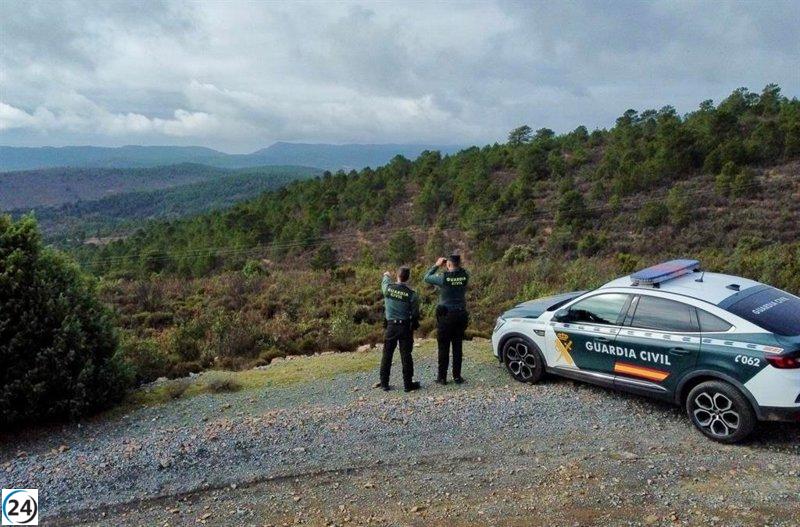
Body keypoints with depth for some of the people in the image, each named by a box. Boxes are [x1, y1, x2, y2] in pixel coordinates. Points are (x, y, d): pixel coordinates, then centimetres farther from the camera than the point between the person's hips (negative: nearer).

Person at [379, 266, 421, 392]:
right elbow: (415, 314, -5)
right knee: (406, 355, 4)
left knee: (387, 355, 10)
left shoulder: (388, 288, -6)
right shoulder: (411, 294, -11)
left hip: (391, 326, 2)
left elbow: (384, 282, 21)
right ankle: (408, 384, 10)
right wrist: (414, 326, 14)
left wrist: (386, 276, 43)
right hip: (405, 326, -2)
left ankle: (384, 383, 17)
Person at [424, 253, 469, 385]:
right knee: (457, 347, 12)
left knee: (443, 348, 5)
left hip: (445, 316, -4)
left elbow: (426, 277, 1)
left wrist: (437, 265, 8)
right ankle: (457, 376, 16)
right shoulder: (465, 276, -5)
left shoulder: (443, 277, -16)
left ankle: (442, 377, 9)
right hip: (461, 315, 4)